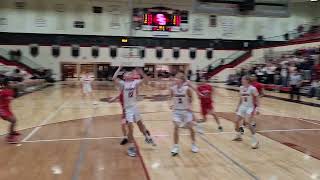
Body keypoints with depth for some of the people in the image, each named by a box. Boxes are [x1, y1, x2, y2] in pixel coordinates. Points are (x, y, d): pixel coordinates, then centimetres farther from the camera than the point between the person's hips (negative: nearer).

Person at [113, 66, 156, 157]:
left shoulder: (135, 82, 2)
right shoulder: (123, 83, -7)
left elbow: (146, 79, -3)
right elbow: (114, 78, -23)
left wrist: (140, 71, -12)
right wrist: (119, 68, -18)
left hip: (135, 107, 4)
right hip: (127, 108, -4)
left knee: (140, 124, 22)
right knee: (130, 128, -7)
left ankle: (148, 138, 42)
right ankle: (131, 147, 7)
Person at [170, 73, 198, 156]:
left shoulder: (187, 88, -16)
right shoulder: (172, 89, -9)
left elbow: (191, 98, 0)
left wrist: (189, 105, -13)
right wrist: (172, 104, -8)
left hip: (186, 110, -1)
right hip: (177, 110, 1)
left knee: (190, 128, 8)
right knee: (176, 127, -8)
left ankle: (193, 145, 29)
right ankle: (176, 147, 5)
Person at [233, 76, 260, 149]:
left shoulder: (252, 89, -16)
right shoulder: (241, 88, 4)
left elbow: (257, 99, -12)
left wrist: (257, 108, -20)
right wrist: (238, 107, 17)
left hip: (250, 107, -7)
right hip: (243, 106, 7)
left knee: (248, 122, -20)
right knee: (237, 121, 9)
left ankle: (255, 140, -8)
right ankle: (238, 136, 32)